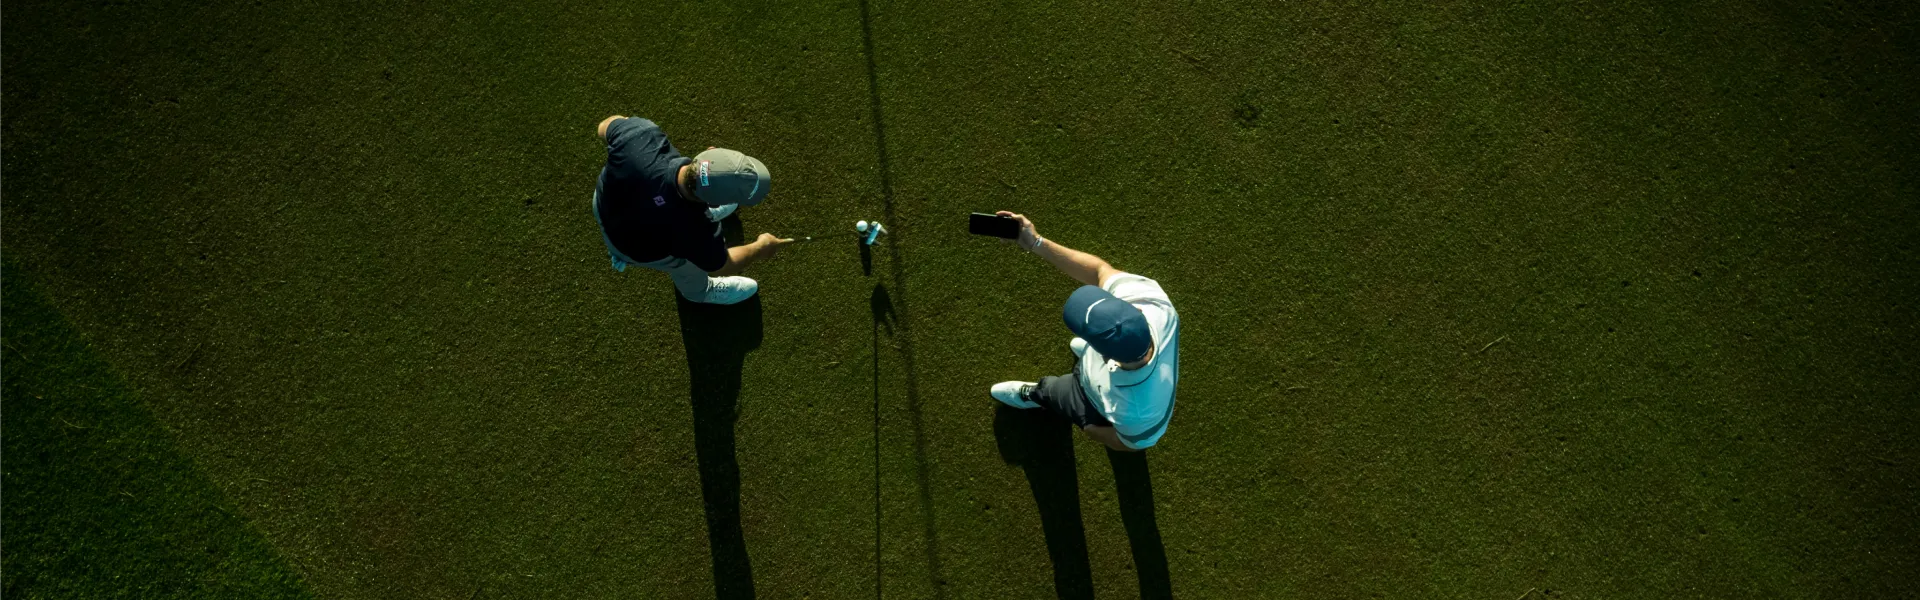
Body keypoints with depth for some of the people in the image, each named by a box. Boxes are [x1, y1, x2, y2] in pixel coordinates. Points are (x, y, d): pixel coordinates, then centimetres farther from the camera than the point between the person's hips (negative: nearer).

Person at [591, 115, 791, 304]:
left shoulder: (642, 134, -42)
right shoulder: (691, 230, -45)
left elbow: (607, 126, -15)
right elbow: (719, 265, -20)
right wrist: (760, 248, -1)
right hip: (641, 249, -3)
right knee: (689, 268, 28)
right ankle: (699, 291, 64)